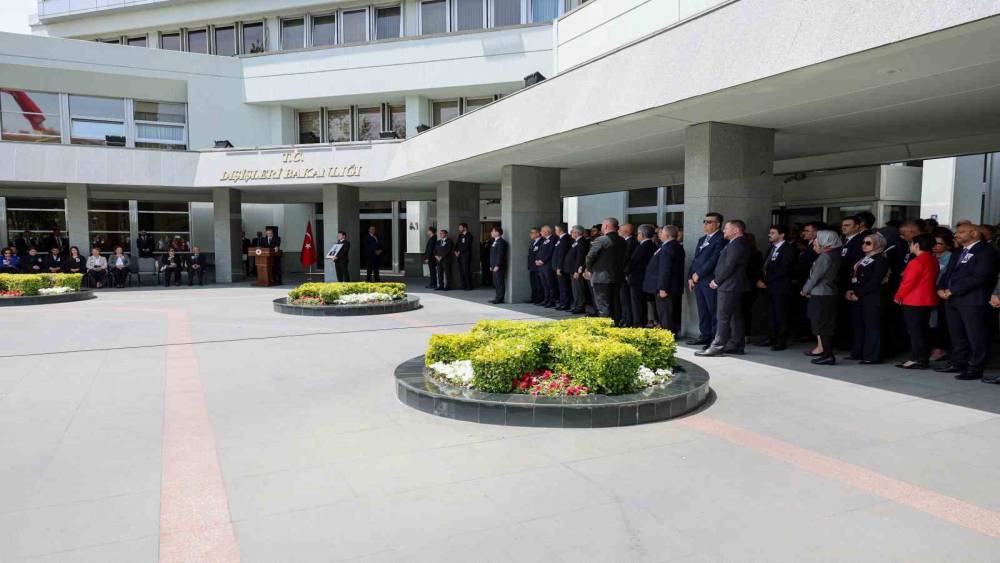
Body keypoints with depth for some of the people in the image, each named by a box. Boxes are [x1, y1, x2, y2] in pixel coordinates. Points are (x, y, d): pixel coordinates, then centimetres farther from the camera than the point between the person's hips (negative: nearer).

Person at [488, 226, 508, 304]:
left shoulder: (501, 242, -13)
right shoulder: (495, 242, 18)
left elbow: (500, 255, -19)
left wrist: (497, 266, -22)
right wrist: (491, 265, 17)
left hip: (499, 266, -10)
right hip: (494, 266, 10)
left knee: (500, 283, -5)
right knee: (496, 283, 12)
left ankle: (500, 298, -2)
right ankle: (497, 298, 17)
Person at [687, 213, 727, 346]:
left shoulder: (721, 239, -8)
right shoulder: (701, 240, 22)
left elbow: (714, 260, -16)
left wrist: (698, 274, -13)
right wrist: (691, 277, 11)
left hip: (710, 281, -8)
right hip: (697, 280, 8)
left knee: (714, 310, -4)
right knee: (702, 311, 12)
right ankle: (705, 335, 19)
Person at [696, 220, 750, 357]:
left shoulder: (737, 245, -16)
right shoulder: (737, 244, 17)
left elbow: (728, 267, -20)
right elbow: (723, 264, 17)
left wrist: (716, 281, -10)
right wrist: (716, 280, 10)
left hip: (729, 286, -10)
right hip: (734, 287, 10)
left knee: (723, 317, -9)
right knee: (735, 317, 12)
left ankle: (717, 347, -7)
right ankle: (736, 345, 17)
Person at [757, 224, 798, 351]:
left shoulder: (788, 249, -9)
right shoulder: (772, 248, 17)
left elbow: (783, 269, -16)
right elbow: (766, 266, 19)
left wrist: (766, 281, -14)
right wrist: (761, 279, 1)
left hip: (781, 288, -7)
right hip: (770, 287, 7)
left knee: (781, 315, -2)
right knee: (772, 314, 10)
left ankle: (782, 341, 5)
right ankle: (772, 338, 17)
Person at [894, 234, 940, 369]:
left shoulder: (916, 262, -18)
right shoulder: (933, 260, 11)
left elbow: (908, 282, -18)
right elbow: (929, 280, 15)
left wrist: (898, 296, -5)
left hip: (914, 302, -9)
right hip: (927, 301, 9)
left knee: (915, 331, -3)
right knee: (922, 331, 14)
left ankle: (918, 360, 0)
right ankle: (923, 358, 20)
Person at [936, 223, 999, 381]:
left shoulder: (986, 251, -6)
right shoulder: (957, 253, 22)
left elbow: (979, 276, -16)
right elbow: (948, 272, 21)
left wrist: (952, 291, -15)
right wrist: (941, 289, 1)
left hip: (972, 301, -8)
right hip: (952, 300, 8)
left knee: (975, 336, -3)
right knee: (957, 335, 13)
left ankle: (975, 369, 1)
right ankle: (958, 363, 21)